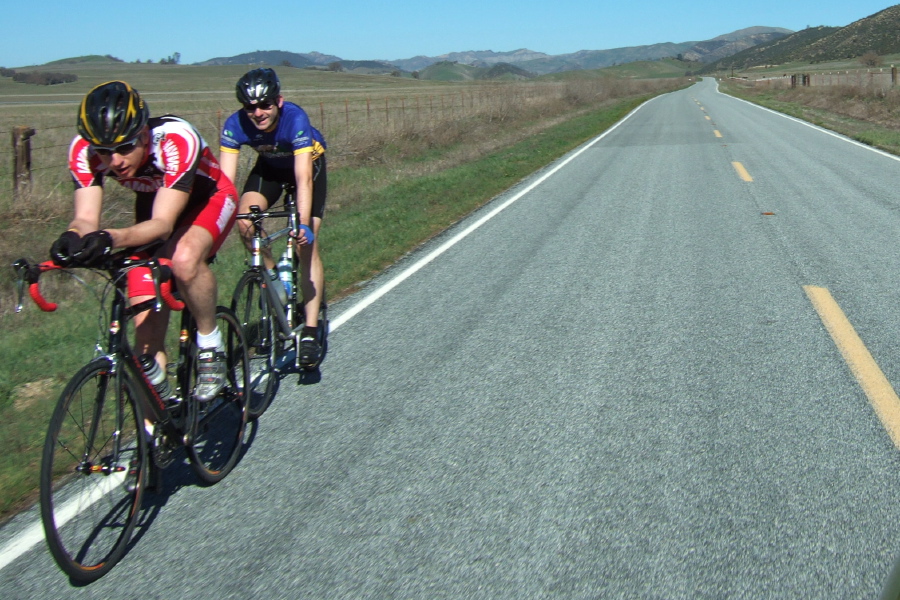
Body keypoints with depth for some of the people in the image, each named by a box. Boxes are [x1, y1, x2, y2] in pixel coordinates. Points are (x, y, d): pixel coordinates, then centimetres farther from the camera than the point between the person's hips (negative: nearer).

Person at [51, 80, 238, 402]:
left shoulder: (176, 139, -38)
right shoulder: (84, 149, -26)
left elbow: (163, 224, -43)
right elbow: (86, 218, -29)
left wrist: (111, 238, -61)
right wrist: (72, 238, -53)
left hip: (209, 199, -4)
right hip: (153, 203, 4)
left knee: (184, 260, -38)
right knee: (146, 325, -7)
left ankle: (211, 347, -13)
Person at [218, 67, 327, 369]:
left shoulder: (295, 118, -37)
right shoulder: (235, 124, -28)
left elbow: (304, 177, -42)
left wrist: (303, 224, -52)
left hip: (309, 163, -3)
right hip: (270, 166, 3)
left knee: (307, 244, -15)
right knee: (245, 219, -25)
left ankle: (310, 331, -13)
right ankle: (272, 278, 3)